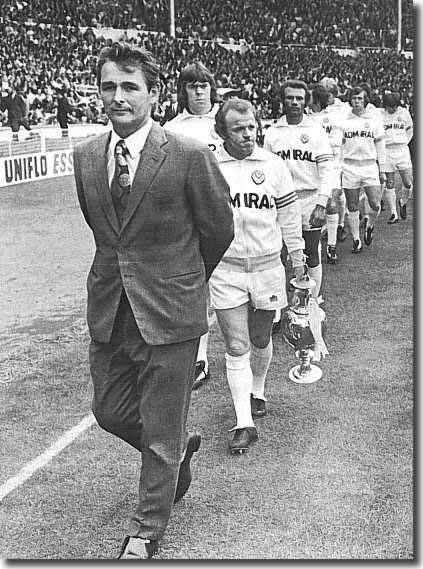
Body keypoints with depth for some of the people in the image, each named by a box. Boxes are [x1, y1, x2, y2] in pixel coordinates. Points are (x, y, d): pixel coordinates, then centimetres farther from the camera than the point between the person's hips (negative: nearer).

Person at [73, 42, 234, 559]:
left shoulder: (190, 158, -14)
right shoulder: (85, 156, 1)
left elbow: (219, 230, -2)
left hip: (170, 310, -5)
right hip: (109, 309, 5)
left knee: (160, 433, 7)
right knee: (109, 410, 17)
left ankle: (146, 531, 29)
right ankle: (179, 447, 46)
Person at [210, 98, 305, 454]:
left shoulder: (273, 165, 0)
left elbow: (289, 215, 9)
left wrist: (297, 257, 13)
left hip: (267, 266, 1)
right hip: (225, 269, -1)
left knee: (260, 340, 16)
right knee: (237, 347, -4)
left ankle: (257, 394, 42)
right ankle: (244, 424, 1)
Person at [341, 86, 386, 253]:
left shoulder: (374, 120, 8)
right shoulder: (343, 120, 5)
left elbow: (380, 147, 11)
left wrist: (382, 170, 8)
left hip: (370, 166, 1)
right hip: (349, 167, 0)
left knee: (376, 205, -6)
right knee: (352, 207, 2)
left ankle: (369, 227, 23)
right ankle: (356, 240, 13)